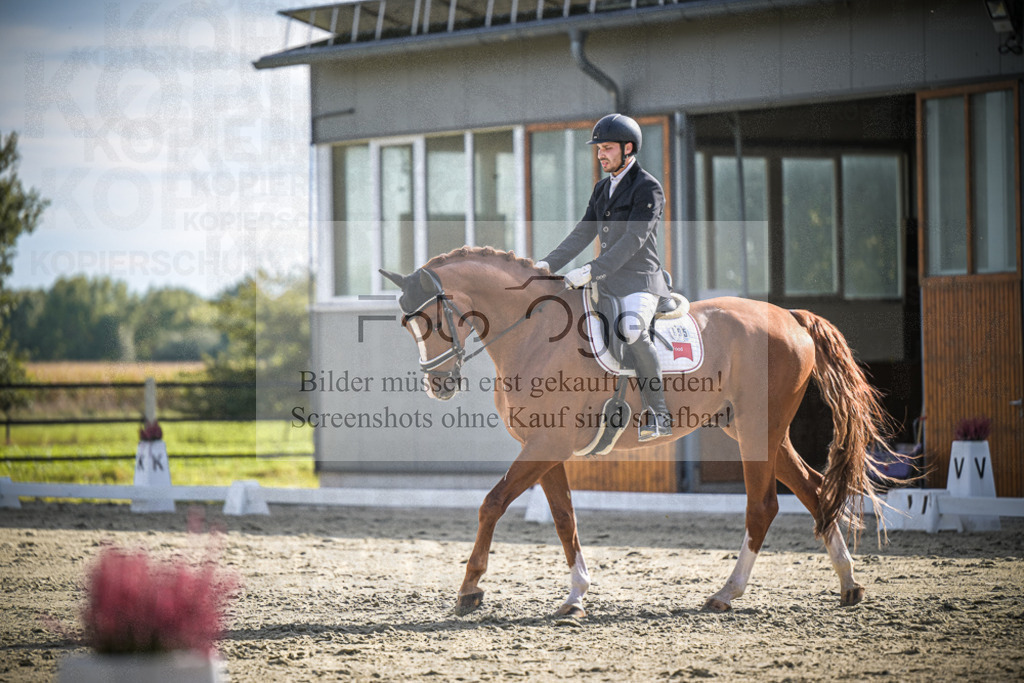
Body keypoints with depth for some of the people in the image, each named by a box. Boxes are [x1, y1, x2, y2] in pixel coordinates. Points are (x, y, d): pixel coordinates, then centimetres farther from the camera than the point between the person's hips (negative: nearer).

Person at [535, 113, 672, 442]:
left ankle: (659, 415, -27)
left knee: (632, 328, -35)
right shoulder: (602, 188, 16)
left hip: (640, 281, -9)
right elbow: (583, 234, 19)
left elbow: (633, 240, -19)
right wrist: (548, 264, 5)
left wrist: (591, 271, -26)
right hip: (607, 283, 9)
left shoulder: (648, 188, -9)